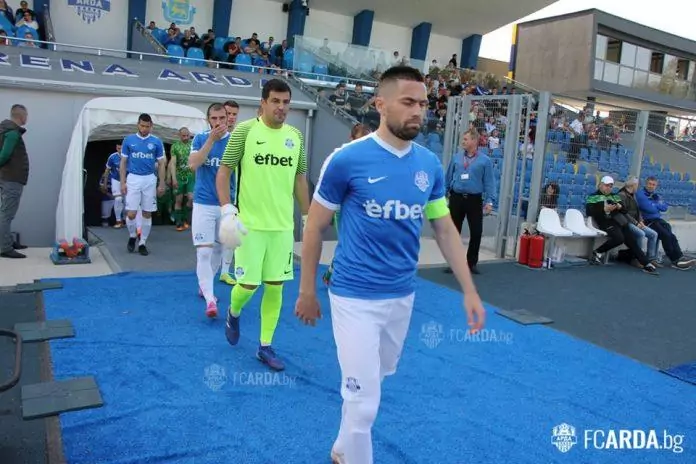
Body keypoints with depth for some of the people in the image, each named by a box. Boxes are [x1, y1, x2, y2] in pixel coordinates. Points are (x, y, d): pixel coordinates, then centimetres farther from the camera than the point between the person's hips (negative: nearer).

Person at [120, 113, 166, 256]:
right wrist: (123, 182, -2)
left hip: (150, 180, 1)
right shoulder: (128, 140, 2)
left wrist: (161, 184, -1)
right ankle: (132, 236, 21)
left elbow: (161, 164, 5)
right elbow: (123, 162, 5)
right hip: (133, 179, -1)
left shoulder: (156, 142, 2)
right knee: (131, 213, -7)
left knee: (147, 213, 4)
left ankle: (142, 243, 16)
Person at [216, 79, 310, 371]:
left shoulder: (296, 136, 7)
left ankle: (265, 347, 20)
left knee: (275, 286, 6)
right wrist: (227, 208, -15)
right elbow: (224, 171, -3)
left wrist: (308, 217, 12)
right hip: (250, 223, -4)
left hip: (283, 225, 4)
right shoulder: (245, 131, -6)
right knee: (249, 283, 0)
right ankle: (233, 313, 36)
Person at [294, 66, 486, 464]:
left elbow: (445, 229, 7)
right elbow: (316, 227, -5)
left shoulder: (430, 164, 0)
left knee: (376, 383, 23)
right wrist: (307, 291, -1)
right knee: (363, 399, 0)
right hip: (355, 296, -5)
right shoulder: (347, 159, -14)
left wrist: (470, 290, 2)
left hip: (403, 296, 6)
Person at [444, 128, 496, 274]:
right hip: (456, 198, 2)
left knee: (476, 232, 2)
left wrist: (489, 201, -10)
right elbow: (448, 177, 10)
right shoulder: (456, 157, 6)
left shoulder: (485, 160, -1)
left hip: (474, 200, -2)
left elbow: (489, 182, -3)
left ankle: (472, 262, 17)